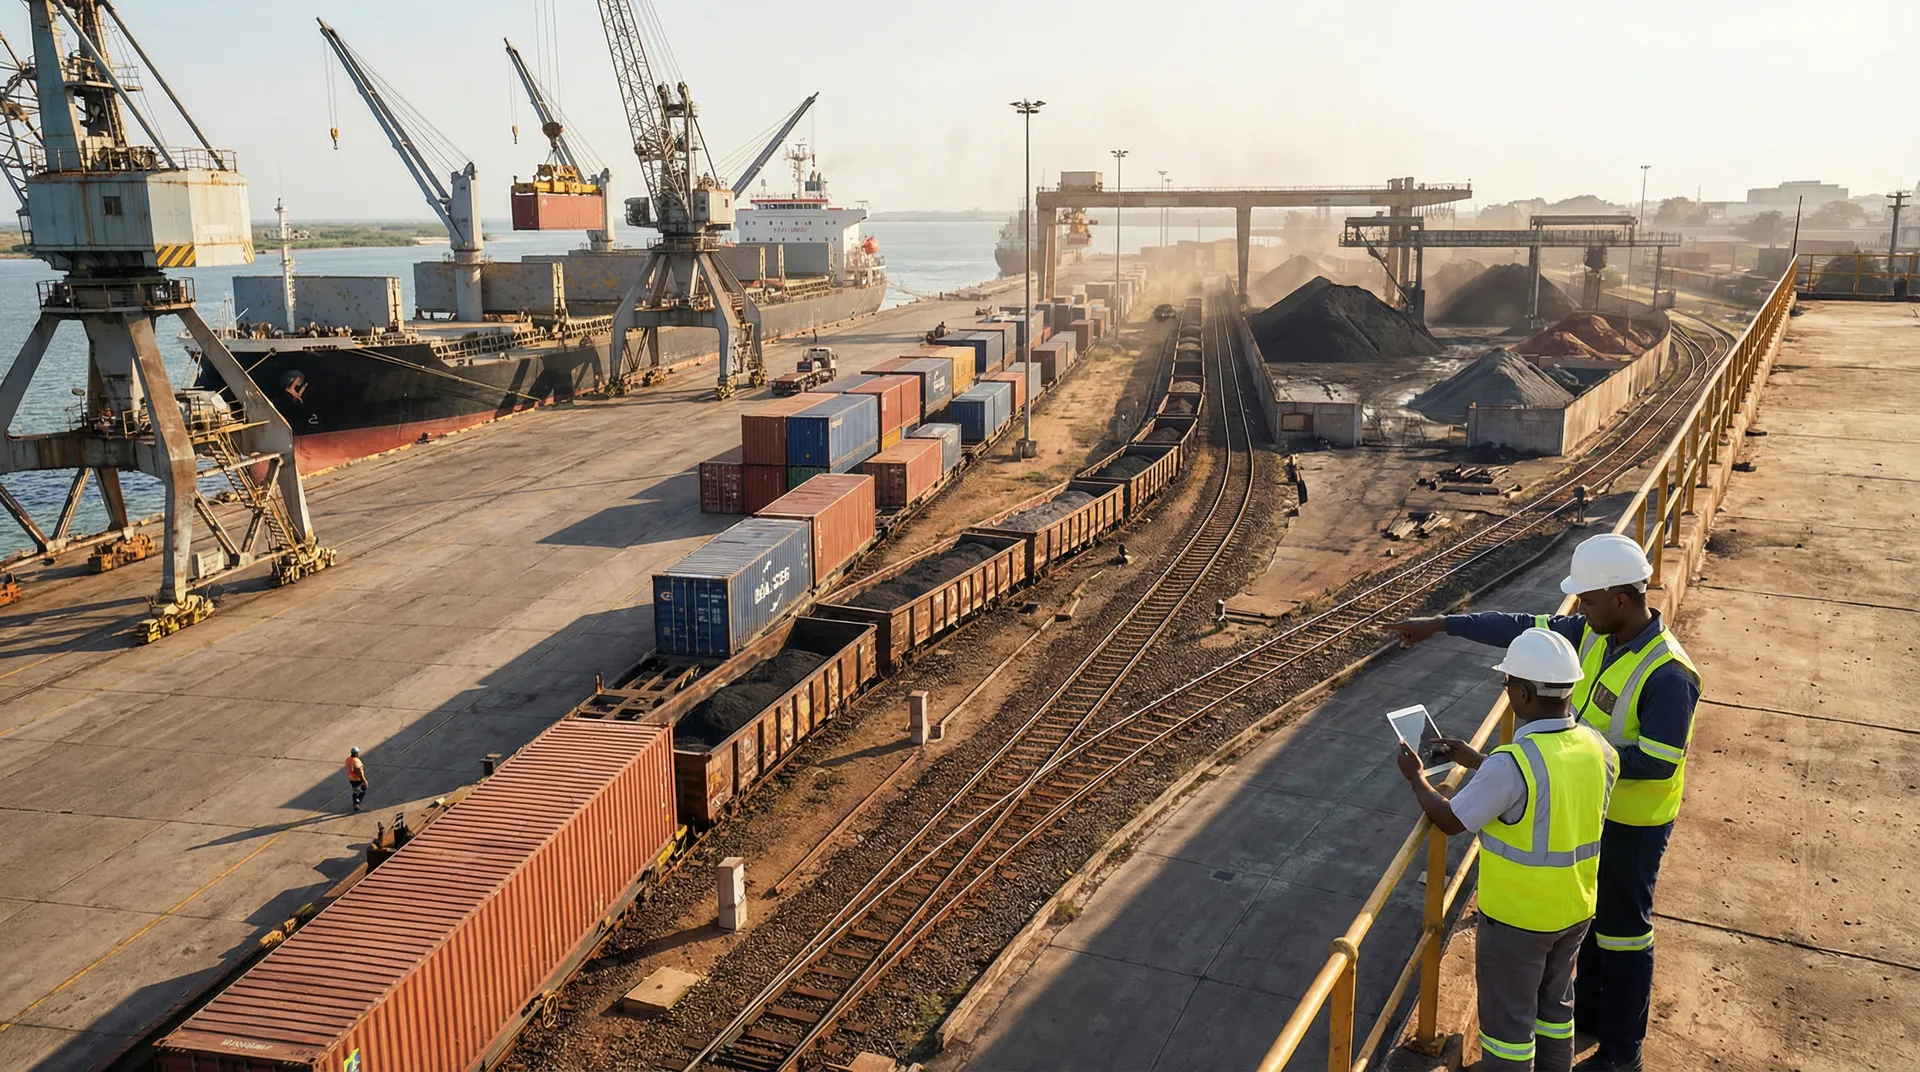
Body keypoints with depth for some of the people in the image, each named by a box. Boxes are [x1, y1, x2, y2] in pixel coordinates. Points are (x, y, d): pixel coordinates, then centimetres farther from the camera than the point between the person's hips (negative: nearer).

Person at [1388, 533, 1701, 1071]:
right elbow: (1523, 628, -1)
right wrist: (1441, 624, -2)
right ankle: (1589, 1009, 45)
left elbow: (1658, 761, -29)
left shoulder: (1667, 673, -30)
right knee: (1590, 913, 24)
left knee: (1622, 929, 8)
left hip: (1632, 823, -8)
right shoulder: (1594, 634, -6)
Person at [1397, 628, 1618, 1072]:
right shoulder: (1598, 749, -9)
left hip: (1515, 917, -6)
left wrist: (1416, 777, 0)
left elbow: (1449, 820, -18)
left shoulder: (1512, 764, -31)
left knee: (1508, 1016, 13)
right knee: (1554, 1003, 26)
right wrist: (1474, 760, 12)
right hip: (1575, 910, 7)